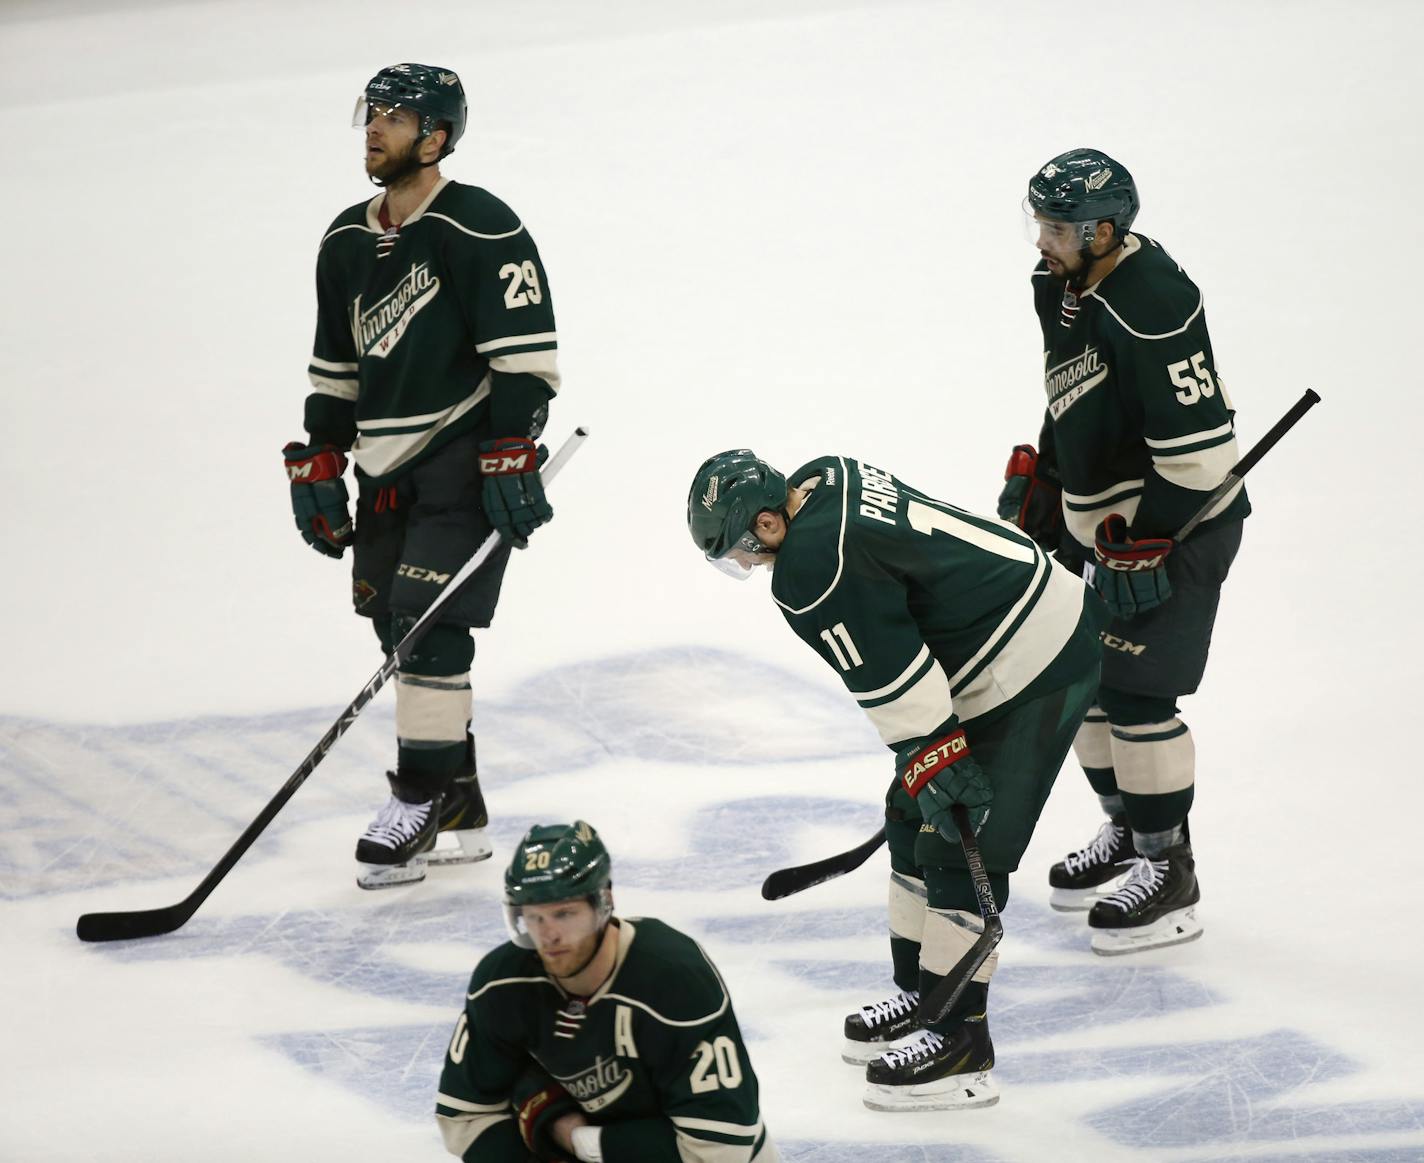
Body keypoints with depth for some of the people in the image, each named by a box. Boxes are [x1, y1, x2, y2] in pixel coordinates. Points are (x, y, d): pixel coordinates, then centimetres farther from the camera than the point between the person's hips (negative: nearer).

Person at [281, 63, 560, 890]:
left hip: (464, 458, -8)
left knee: (430, 625, -15)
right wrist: (319, 467, 15)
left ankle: (421, 801, -9)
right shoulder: (347, 244, 12)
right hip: (387, 468, 8)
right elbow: (336, 370, 20)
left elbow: (526, 356, -15)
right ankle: (462, 818, 15)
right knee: (400, 633, 7)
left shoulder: (481, 230, -12)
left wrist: (511, 460, -21)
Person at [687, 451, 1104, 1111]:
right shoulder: (823, 479, 6)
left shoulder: (811, 567, -24)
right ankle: (920, 994, 27)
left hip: (1031, 672, -11)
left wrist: (936, 765, -16)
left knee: (959, 851, -8)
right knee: (915, 821, 17)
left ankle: (959, 1042, -3)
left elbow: (892, 680, -23)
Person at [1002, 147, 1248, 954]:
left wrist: (1147, 545, -24)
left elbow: (1198, 441, -28)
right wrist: (1040, 479, 19)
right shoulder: (1062, 285, 3)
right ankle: (1127, 833, 33)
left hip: (1177, 523, -10)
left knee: (1136, 692, -9)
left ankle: (1169, 878, 2)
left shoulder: (1152, 306, -28)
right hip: (1100, 518, 10)